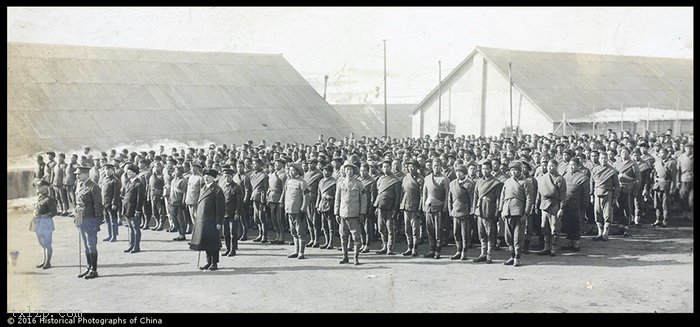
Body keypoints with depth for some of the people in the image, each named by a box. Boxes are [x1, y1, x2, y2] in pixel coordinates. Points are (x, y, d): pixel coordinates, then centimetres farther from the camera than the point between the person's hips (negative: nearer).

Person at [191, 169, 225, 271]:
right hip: (201, 220, 8)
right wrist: (196, 213, 15)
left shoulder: (217, 190, -10)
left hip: (211, 221, -8)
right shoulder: (203, 188, 15)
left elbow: (220, 208, -13)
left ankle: (214, 263, 6)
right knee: (205, 243, 12)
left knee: (212, 242, -2)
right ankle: (209, 262, 22)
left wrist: (218, 222, -16)